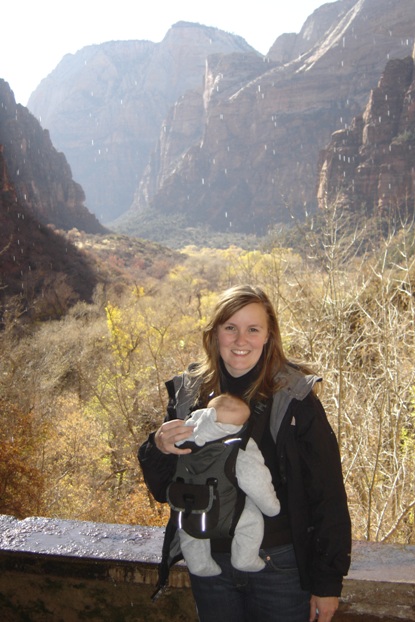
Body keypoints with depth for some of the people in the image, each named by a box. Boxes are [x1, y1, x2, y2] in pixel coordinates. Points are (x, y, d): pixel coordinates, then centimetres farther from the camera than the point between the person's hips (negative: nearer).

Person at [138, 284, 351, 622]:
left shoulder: (295, 397, -13)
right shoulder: (187, 393, -3)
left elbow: (328, 495, -9)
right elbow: (163, 489, 3)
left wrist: (328, 581, -7)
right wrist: (158, 446, -17)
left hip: (280, 566, -3)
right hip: (209, 564, 3)